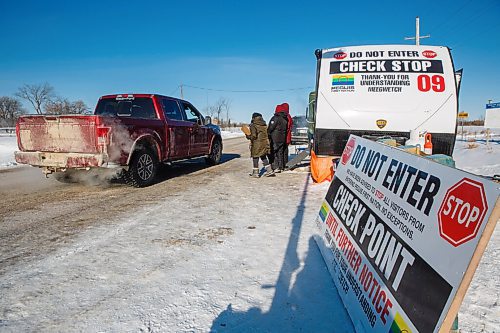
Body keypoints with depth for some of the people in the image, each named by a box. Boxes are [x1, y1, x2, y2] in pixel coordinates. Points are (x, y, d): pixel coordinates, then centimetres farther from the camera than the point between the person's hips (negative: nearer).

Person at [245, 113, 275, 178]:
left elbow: (253, 136, -19)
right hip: (265, 144, 6)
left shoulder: (253, 126, -12)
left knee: (255, 158, 6)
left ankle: (255, 173, 12)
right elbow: (267, 134, 10)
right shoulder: (265, 125, 8)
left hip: (256, 145, -6)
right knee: (263, 157, 17)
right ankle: (269, 170, 15)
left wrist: (247, 135, -3)